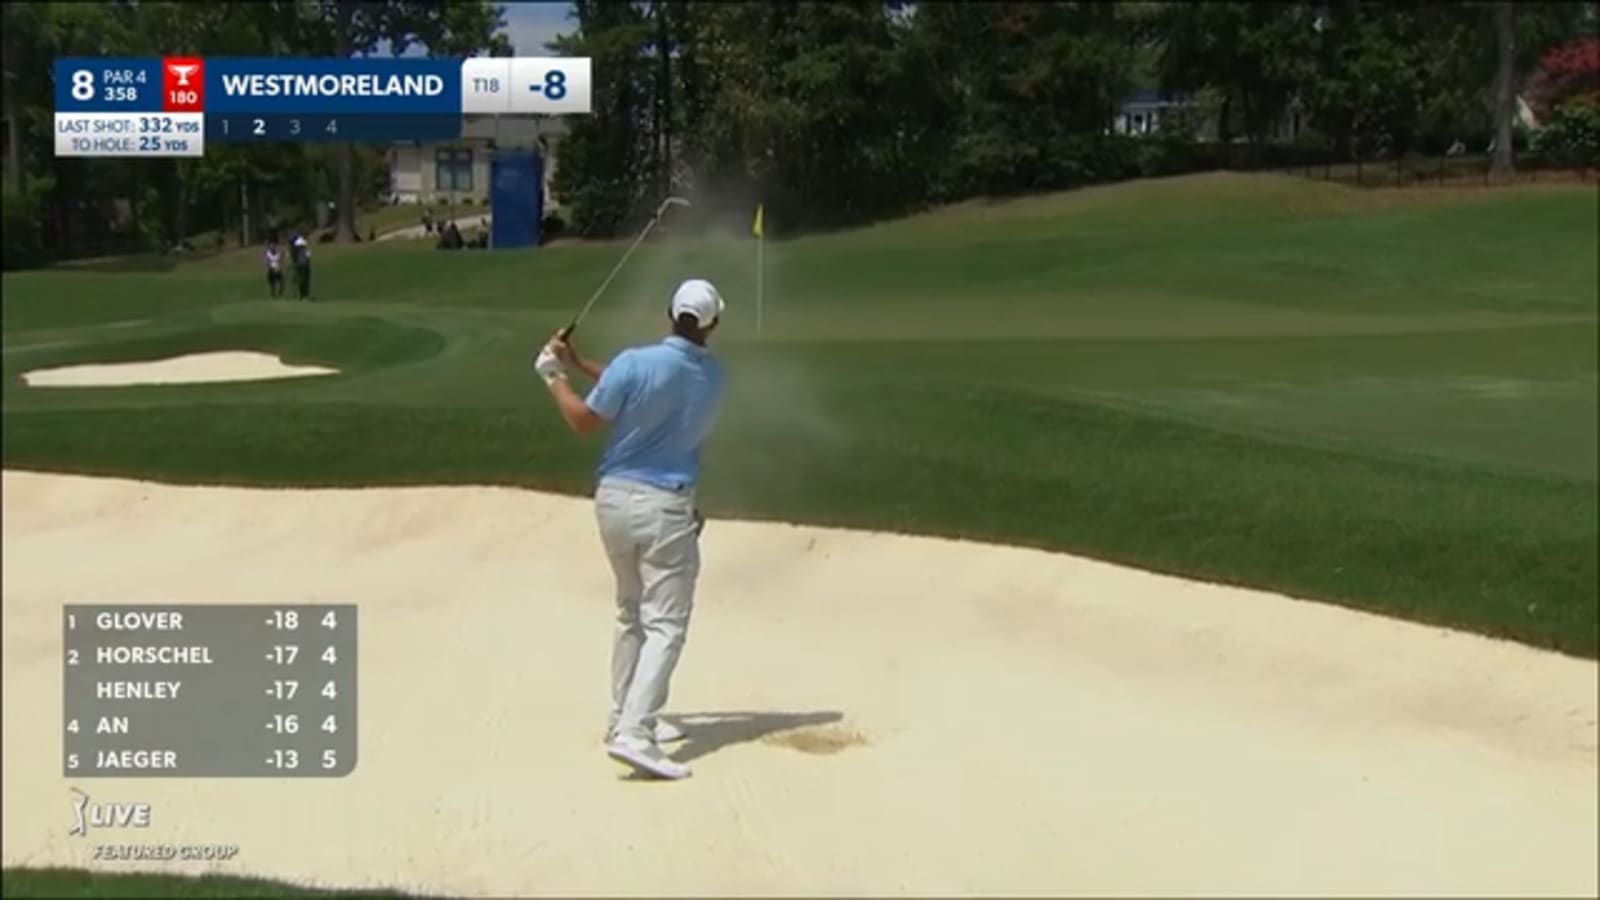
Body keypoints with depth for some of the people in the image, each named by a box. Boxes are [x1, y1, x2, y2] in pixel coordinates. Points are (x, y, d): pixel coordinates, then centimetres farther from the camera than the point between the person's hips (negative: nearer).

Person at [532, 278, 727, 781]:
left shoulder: (636, 362, -11)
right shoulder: (713, 377, 0)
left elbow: (585, 422, -4)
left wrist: (555, 378, 11)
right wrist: (580, 364, 13)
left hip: (614, 497, 2)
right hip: (665, 507, -2)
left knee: (632, 615, 20)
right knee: (665, 625, -4)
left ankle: (625, 718, 28)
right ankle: (633, 734, -18)